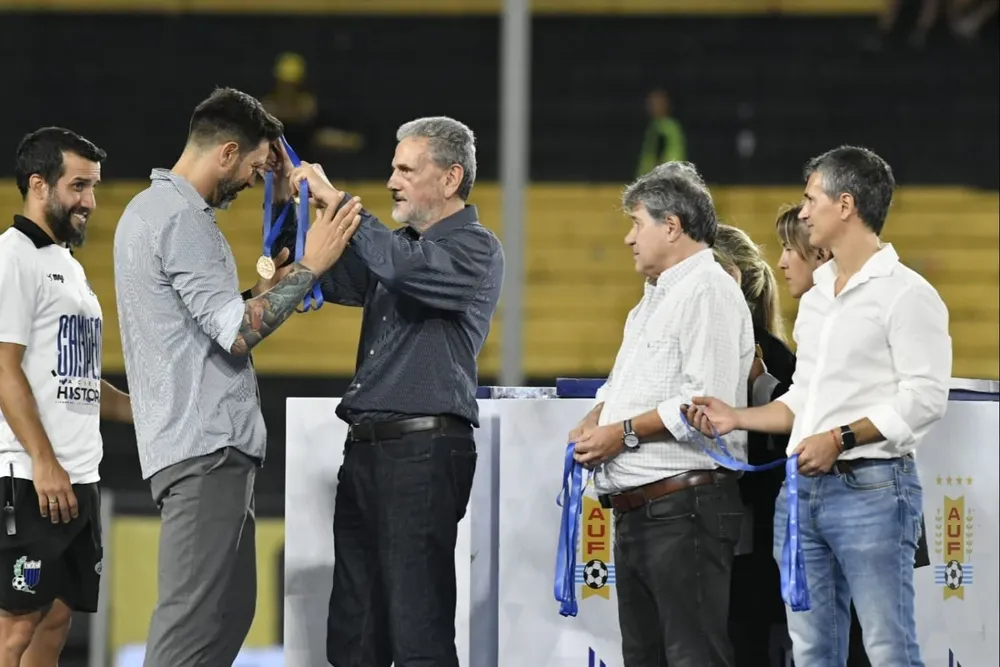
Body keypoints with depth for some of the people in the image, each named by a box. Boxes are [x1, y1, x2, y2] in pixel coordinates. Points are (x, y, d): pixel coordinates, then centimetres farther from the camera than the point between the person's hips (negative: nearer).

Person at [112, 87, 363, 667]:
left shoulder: (149, 209, 20)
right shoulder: (183, 220, -13)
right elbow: (236, 334, -19)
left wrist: (271, 285, 17)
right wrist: (309, 267, -14)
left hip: (207, 444, 11)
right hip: (207, 445, -11)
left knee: (230, 608, 12)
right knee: (196, 619, -13)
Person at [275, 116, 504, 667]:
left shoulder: (475, 249, -6)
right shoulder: (402, 244, 19)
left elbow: (402, 269, -24)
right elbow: (329, 280, 23)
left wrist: (337, 203, -17)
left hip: (424, 451, -9)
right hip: (366, 449, 9)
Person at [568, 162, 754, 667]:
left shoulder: (709, 292, -11)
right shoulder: (654, 300, 23)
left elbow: (708, 402, -21)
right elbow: (625, 382, 31)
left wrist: (626, 431, -15)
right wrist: (598, 417, 8)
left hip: (684, 508, -11)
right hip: (636, 510, 11)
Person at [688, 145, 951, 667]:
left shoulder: (905, 293, -6)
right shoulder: (815, 299, 20)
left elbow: (924, 398, -14)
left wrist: (841, 439, -19)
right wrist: (739, 418, 11)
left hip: (871, 488, -8)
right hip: (802, 488, 9)